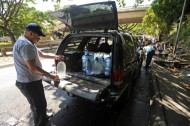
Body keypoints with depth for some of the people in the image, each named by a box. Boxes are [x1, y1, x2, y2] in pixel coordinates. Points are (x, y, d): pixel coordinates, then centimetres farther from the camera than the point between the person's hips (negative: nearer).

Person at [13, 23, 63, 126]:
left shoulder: (28, 43, 12)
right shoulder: (25, 44, -24)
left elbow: (42, 54, 23)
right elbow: (33, 68, -27)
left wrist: (56, 56, 18)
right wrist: (50, 75, -18)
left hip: (31, 80, 11)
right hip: (29, 83, -11)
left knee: (41, 103, 27)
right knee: (39, 106, 5)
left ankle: (43, 117, 49)